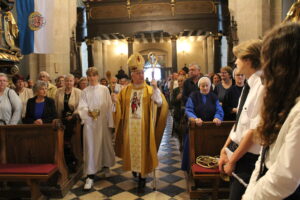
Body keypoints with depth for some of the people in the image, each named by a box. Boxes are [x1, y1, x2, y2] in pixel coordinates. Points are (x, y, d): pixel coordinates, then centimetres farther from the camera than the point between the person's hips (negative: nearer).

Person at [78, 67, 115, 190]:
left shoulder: (105, 89, 2)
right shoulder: (85, 91, 5)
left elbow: (109, 106, 0)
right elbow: (81, 107, -3)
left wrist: (110, 123, -4)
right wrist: (88, 112, -26)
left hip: (103, 122, 0)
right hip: (90, 122, 0)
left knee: (105, 144, 11)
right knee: (90, 147, -1)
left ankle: (105, 165, 37)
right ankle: (90, 176, 4)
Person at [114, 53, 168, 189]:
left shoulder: (149, 90, -2)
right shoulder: (125, 90, 6)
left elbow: (159, 103, -15)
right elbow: (119, 105, 10)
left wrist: (155, 88, -28)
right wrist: (115, 101, -12)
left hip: (143, 126, -3)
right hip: (130, 125, 3)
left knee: (142, 148, 3)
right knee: (131, 147, 13)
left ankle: (142, 175, 15)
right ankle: (133, 167, 39)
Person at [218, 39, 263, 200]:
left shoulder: (262, 86, -21)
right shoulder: (249, 85, 7)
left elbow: (254, 130, -22)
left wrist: (233, 160, -13)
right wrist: (225, 149, 6)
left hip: (248, 157, -8)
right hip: (236, 151, 8)